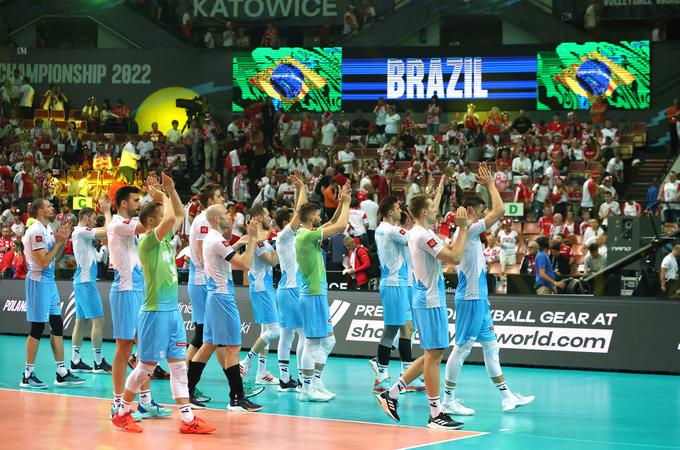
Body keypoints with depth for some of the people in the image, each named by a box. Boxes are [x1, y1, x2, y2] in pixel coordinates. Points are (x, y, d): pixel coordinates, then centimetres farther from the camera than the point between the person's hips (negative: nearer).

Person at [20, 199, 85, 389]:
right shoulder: (35, 231, -17)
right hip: (38, 282, -9)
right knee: (37, 329, -5)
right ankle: (28, 375, 2)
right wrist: (59, 241, -15)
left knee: (57, 326, 8)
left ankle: (62, 374, 11)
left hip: (49, 281, 9)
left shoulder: (47, 229, 12)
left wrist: (64, 239, 7)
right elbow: (44, 262, -22)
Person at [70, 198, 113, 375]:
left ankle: (75, 361, 11)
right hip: (86, 281, -11)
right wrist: (107, 211, -11)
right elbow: (107, 230, -22)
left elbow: (104, 233, 20)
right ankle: (99, 363, -7)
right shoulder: (81, 231, -13)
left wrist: (107, 210, 14)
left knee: (81, 320, 10)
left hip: (82, 281, 11)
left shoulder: (81, 232, 17)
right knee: (98, 319, -9)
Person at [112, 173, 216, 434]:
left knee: (178, 366, 5)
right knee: (146, 367, 0)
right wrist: (161, 196, -14)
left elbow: (180, 215, 23)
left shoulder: (165, 238, 10)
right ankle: (122, 413, 14)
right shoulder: (147, 241, -14)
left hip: (173, 310, 8)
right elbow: (170, 218, -29)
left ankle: (188, 419, 5)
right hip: (155, 312, -8)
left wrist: (170, 189, 10)